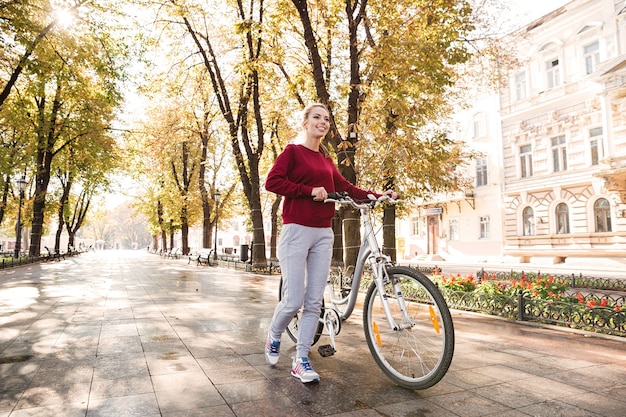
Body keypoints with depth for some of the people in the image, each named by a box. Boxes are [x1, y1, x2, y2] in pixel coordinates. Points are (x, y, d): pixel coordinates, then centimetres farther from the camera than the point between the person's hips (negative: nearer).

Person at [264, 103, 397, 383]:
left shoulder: (326, 160, 18)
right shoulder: (293, 151, 2)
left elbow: (346, 188, 13)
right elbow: (272, 181, -11)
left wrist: (379, 196, 3)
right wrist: (310, 190, -15)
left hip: (323, 234, 6)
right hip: (297, 231, -5)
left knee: (314, 302, 3)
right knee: (293, 301, -5)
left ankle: (301, 361, 14)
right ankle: (273, 338, 25)